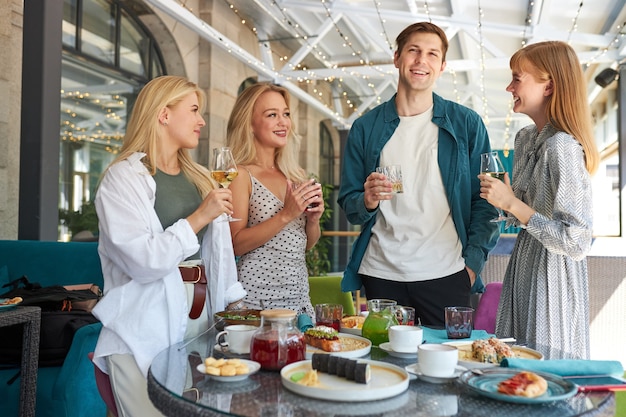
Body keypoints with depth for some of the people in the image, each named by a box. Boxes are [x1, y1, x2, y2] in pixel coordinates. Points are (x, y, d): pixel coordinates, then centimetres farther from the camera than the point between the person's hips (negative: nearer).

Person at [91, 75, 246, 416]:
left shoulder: (200, 178, 13)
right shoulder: (123, 177, -7)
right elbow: (144, 260, -18)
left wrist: (233, 303, 7)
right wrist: (200, 217, -16)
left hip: (200, 325, 6)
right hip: (144, 335, -5)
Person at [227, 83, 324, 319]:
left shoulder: (295, 175, 10)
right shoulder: (240, 174, -8)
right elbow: (236, 244, -14)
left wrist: (313, 218, -5)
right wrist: (286, 215, -21)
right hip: (258, 300, -6)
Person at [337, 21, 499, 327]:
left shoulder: (466, 124, 4)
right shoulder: (365, 128, 6)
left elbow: (483, 200, 3)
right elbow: (347, 202, 9)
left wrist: (473, 261, -6)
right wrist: (367, 201, -13)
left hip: (445, 274, -1)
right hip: (381, 275, 1)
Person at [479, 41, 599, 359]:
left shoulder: (563, 146, -21)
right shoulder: (525, 138, 6)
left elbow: (576, 243, -24)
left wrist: (512, 204, -23)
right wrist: (499, 196, 2)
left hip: (553, 281, -8)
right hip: (523, 267, 8)